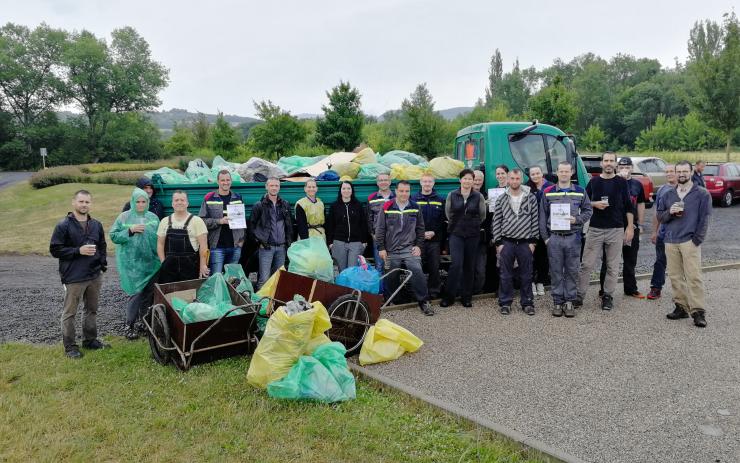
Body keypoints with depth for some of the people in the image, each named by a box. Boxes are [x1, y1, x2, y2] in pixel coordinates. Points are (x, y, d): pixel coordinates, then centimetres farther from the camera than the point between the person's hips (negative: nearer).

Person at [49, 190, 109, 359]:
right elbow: (55, 249, -9)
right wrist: (79, 251, -18)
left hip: (94, 275, 5)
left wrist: (103, 264, 6)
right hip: (73, 277, -5)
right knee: (69, 313, 4)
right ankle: (70, 346, 13)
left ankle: (90, 340, 29)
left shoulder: (96, 225, 8)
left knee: (91, 310, 16)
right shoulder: (63, 225, -8)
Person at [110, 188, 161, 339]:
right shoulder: (124, 217, -2)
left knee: (149, 293, 10)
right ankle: (130, 325, 7)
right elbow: (113, 236, -2)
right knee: (135, 294, -6)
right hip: (131, 263, -3)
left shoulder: (153, 217, 6)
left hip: (151, 262, 4)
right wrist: (130, 230, -16)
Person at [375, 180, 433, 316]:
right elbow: (380, 229, 2)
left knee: (417, 271, -15)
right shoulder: (387, 208, -1)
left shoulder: (415, 207, 5)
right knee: (392, 278, 7)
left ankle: (423, 301, -5)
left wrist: (418, 245, 3)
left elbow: (420, 228, 11)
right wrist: (381, 248, -1)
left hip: (410, 249, 0)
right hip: (391, 251, 0)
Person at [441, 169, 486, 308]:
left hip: (473, 235, 1)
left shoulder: (478, 197, 1)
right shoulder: (452, 195, 1)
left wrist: (472, 225, 13)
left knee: (469, 266, 6)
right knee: (456, 264, -13)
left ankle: (466, 297, 16)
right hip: (456, 234, -1)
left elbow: (482, 216, 10)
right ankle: (449, 296, -2)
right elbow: (448, 213, 12)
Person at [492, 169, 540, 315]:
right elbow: (496, 222, 3)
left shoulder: (531, 198, 2)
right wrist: (498, 242, -2)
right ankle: (505, 303, 17)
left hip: (525, 243, 0)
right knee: (505, 275, 6)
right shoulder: (501, 199, 3)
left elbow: (535, 220, 3)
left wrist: (533, 241, -2)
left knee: (526, 275, 8)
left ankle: (527, 303, 19)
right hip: (507, 242, 0)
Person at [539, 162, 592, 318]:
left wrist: (577, 219, -10)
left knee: (572, 271, 4)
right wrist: (545, 237, 0)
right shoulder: (548, 192, 5)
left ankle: (569, 301, 14)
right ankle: (557, 301, 13)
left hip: (573, 237, 0)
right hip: (554, 237, 0)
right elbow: (542, 216, 6)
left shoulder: (580, 191, 7)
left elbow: (588, 210, 10)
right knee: (556, 271, 3)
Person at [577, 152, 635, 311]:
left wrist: (630, 227, 0)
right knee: (587, 264, -1)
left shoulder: (621, 182, 5)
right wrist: (594, 204, -10)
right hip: (595, 229, 0)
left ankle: (608, 296, 16)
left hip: (616, 230, 0)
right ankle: (579, 295, 6)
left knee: (612, 266, 5)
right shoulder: (593, 182, 7)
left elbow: (628, 206, 6)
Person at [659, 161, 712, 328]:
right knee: (675, 276, 5)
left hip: (690, 241, -4)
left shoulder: (702, 194, 3)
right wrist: (669, 212, -7)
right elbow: (660, 216, 15)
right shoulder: (668, 194, 15)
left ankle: (698, 311, -5)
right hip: (670, 241, 4)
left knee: (693, 277, -8)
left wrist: (697, 239, -9)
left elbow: (704, 219, -1)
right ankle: (681, 307, 15)